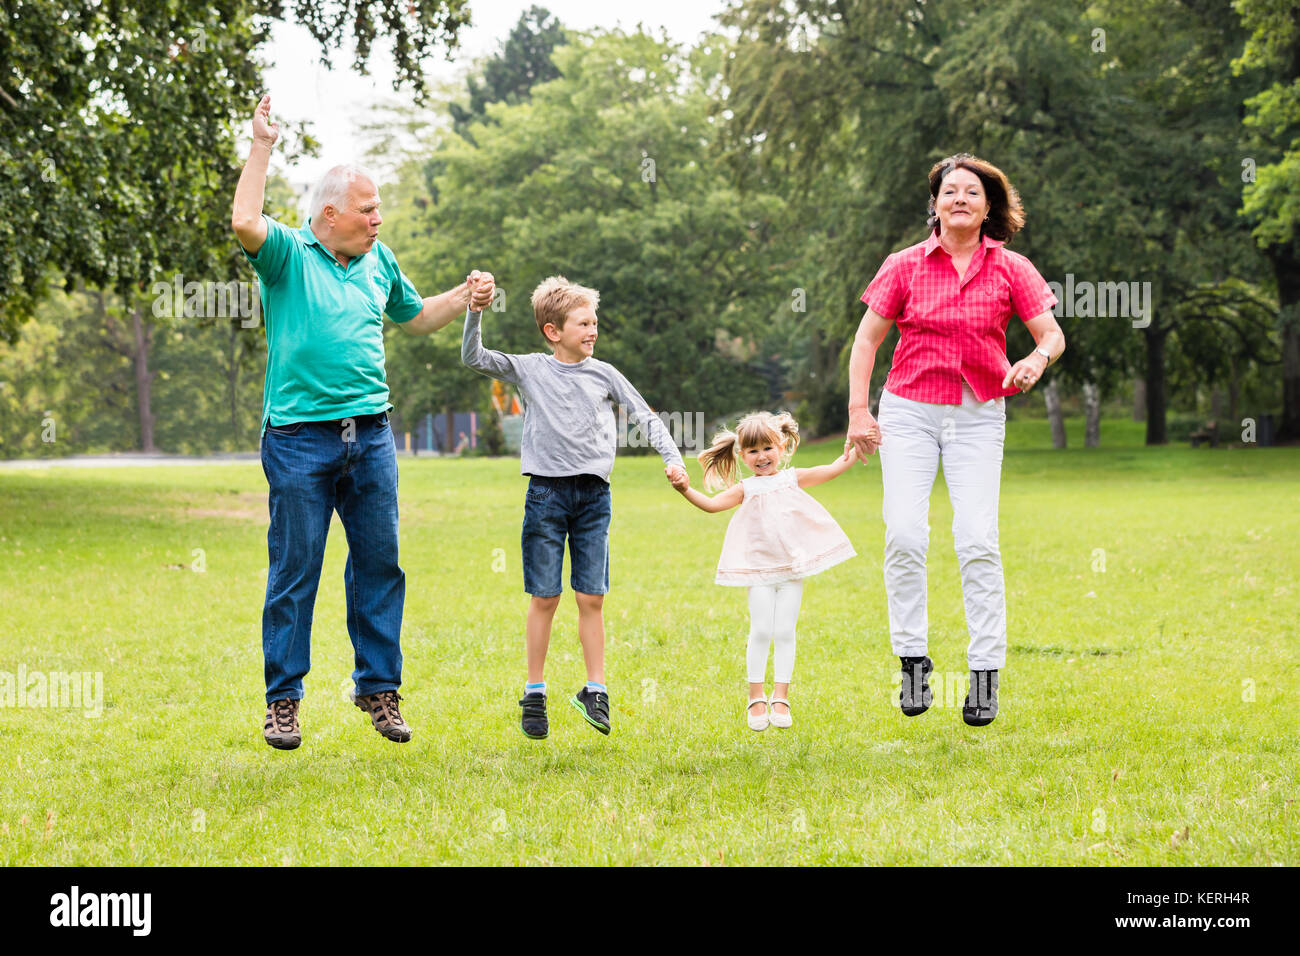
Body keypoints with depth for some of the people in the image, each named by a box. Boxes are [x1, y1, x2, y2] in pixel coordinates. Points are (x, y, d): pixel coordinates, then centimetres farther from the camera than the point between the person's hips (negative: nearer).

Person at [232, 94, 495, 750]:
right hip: (300, 439, -5)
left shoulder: (378, 260, 14)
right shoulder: (288, 253, -3)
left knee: (379, 563, 6)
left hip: (371, 436, 5)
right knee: (294, 573, 0)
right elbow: (244, 224, -25)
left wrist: (464, 298, 12)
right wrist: (262, 148, -19)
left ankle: (378, 685, 17)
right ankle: (282, 700, 8)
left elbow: (415, 318, 29)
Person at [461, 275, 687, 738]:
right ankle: (534, 694, 10)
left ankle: (594, 691, 8)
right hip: (546, 492, -2)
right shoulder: (529, 369, 4)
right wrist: (476, 310, -14)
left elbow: (646, 417, 10)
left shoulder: (603, 374, 9)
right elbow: (473, 357, -1)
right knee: (544, 598, 1)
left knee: (591, 598, 0)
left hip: (593, 494, 2)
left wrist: (672, 458, -2)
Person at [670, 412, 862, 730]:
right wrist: (687, 491, -23)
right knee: (761, 632, -3)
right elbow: (712, 504, -7)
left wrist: (857, 447, -2)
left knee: (785, 633, 0)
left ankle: (780, 698, 7)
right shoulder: (746, 490, 3)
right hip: (759, 570, -1)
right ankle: (756, 698, 7)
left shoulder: (792, 478, 7)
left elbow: (832, 469, 7)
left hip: (792, 569, 1)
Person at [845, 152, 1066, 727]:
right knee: (904, 535, -12)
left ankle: (985, 674, -4)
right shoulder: (905, 266, 2)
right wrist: (857, 410, 0)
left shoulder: (1011, 270, 2)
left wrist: (1038, 359, -22)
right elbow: (867, 338, 8)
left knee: (977, 540, -10)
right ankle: (912, 659, 1)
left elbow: (1053, 335, 2)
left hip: (978, 416, 0)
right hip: (908, 411, 0)